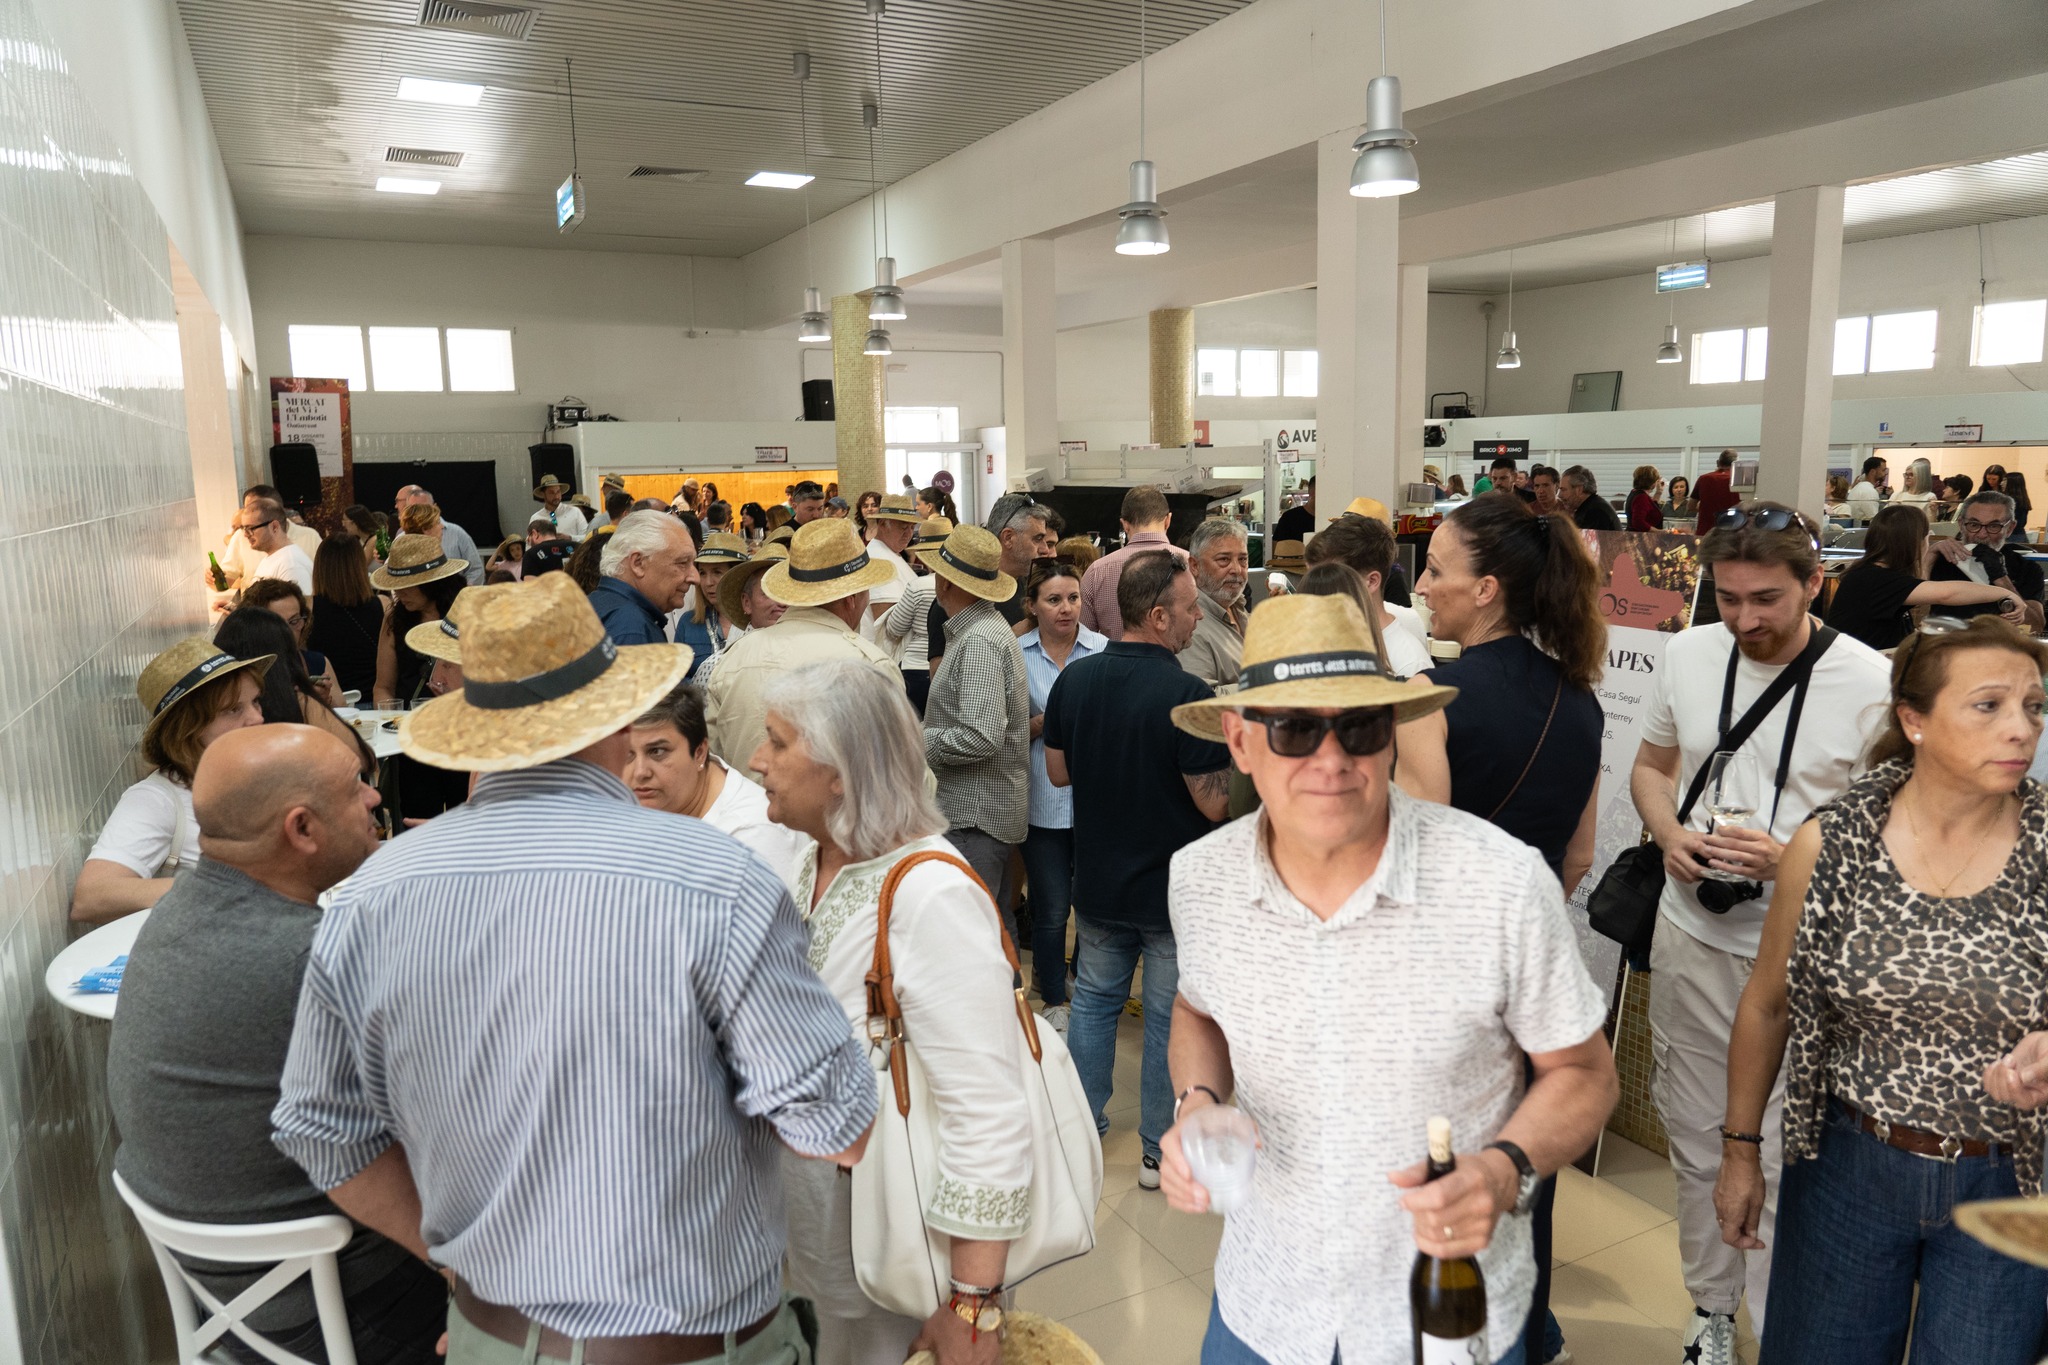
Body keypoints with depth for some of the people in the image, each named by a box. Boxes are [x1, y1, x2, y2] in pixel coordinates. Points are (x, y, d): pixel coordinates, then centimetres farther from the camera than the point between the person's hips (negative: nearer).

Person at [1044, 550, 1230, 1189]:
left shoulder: (1073, 680, -5)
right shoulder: (1188, 694, -23)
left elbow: (1057, 771, 5)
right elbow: (1215, 803, -20)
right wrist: (1226, 756, -3)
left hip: (1099, 881, 5)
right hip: (1176, 889, -5)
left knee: (1094, 1000, 20)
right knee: (1171, 1018, 10)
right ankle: (1161, 1150, 23)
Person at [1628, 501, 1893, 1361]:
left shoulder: (1870, 682, -12)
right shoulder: (1687, 654, 0)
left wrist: (1791, 855, -22)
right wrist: (1669, 833, -6)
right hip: (1691, 935, 4)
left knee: (1782, 1161, 3)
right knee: (1697, 1141, 17)